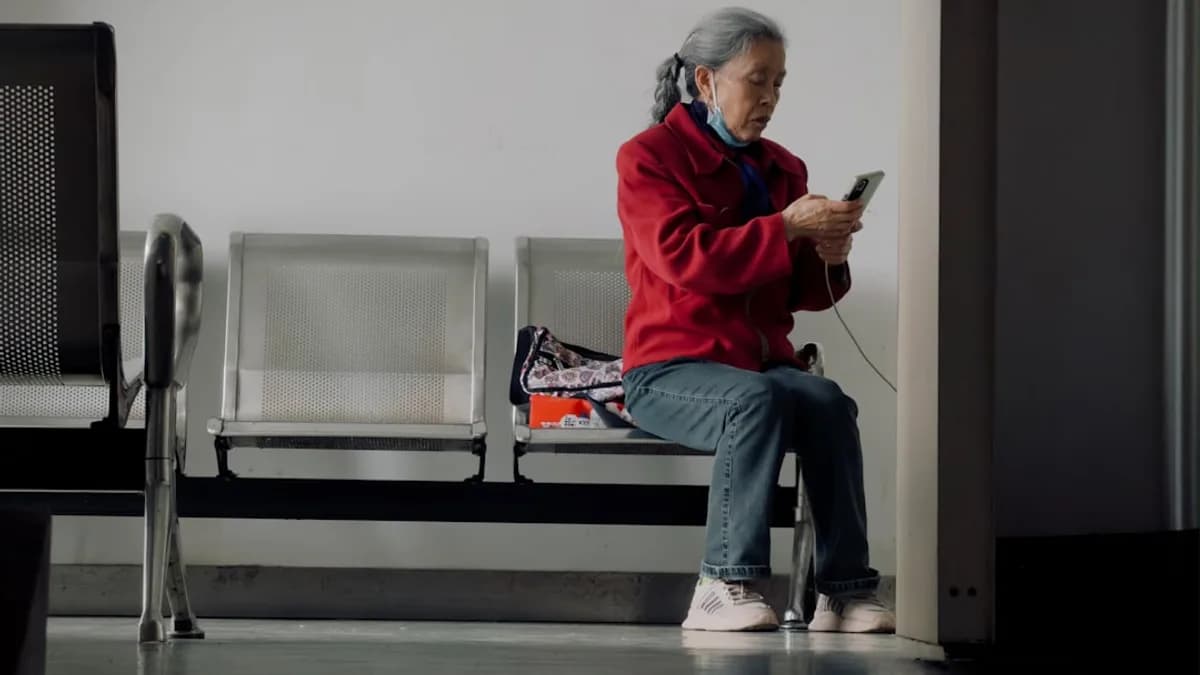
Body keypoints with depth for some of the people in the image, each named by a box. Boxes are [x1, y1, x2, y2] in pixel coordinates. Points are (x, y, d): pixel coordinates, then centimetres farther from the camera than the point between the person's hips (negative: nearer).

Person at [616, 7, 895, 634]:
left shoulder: (782, 169, 17)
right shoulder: (647, 157, 0)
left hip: (763, 363, 5)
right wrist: (787, 227, -22)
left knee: (828, 402, -28)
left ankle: (844, 592, -31)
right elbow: (682, 257, -17)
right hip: (670, 369, -5)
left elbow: (802, 295, 19)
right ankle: (725, 588, -35)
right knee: (758, 399, -36)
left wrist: (828, 259, -4)